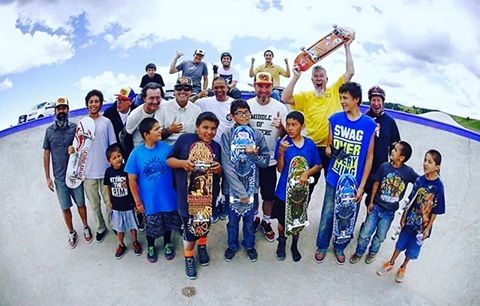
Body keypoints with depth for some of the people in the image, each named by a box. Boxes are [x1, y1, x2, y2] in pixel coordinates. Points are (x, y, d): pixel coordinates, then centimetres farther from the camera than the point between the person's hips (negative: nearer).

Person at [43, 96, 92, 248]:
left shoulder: (75, 127, -4)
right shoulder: (49, 130, -1)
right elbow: (46, 154, 3)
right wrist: (47, 177, 2)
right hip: (60, 178, 1)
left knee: (80, 203, 13)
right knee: (65, 207, 12)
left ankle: (86, 227, 34)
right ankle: (71, 232, 32)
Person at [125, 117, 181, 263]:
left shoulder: (166, 147, -12)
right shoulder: (136, 153, -15)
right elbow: (132, 180, -8)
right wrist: (138, 202, -4)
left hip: (168, 197, 1)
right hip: (149, 200, -1)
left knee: (168, 223, 21)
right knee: (151, 225, 19)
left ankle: (167, 244, 48)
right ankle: (151, 247, 47)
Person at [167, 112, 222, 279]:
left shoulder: (216, 146, 2)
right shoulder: (185, 139, -8)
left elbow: (222, 172, 10)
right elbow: (169, 160, -3)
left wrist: (219, 169, -14)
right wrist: (182, 163, -22)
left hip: (208, 194, 3)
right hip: (187, 194, -3)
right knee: (190, 227, 5)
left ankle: (202, 247, 50)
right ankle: (189, 257, 32)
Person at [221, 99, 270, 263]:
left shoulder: (258, 135, -4)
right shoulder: (227, 136, -10)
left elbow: (265, 162, 1)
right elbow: (227, 165, -15)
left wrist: (253, 155, -20)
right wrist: (240, 190, -18)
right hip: (232, 186, -1)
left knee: (249, 219, 17)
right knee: (233, 219, 16)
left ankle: (249, 245, 41)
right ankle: (232, 245, 40)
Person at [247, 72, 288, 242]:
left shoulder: (280, 107, -6)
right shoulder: (247, 105, -5)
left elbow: (285, 134, -4)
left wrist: (280, 127, -25)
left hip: (270, 160, 0)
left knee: (269, 195, 12)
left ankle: (266, 222, 35)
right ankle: (254, 218, 41)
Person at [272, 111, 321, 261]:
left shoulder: (310, 144, -6)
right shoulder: (282, 142, -11)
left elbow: (318, 165, 3)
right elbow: (280, 169, -11)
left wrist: (307, 173, -16)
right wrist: (281, 152, -27)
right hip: (284, 190, -1)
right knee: (282, 219, 15)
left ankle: (294, 245, 42)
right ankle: (281, 241, 44)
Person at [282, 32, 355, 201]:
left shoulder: (335, 91, 4)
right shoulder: (306, 97, 3)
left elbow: (350, 72, 0)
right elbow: (285, 98, -11)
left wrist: (347, 47, 0)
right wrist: (296, 77, -14)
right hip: (313, 148, 0)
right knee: (307, 185, 13)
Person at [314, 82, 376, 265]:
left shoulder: (369, 124, -8)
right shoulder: (335, 119, -3)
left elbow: (369, 157, -4)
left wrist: (362, 186, -6)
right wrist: (329, 149, -16)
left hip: (354, 183, -1)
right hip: (334, 179, 1)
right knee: (327, 215, 10)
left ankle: (339, 248, 38)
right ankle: (322, 246, 34)